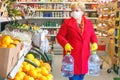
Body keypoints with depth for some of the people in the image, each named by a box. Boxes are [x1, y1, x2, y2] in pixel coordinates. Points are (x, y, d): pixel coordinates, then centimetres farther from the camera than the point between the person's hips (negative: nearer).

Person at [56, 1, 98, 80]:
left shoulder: (88, 22, 10)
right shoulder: (67, 22, -1)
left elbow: (93, 35, 15)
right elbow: (60, 35, -3)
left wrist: (95, 43, -6)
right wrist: (66, 44, -20)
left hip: (84, 55, 4)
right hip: (72, 54, -4)